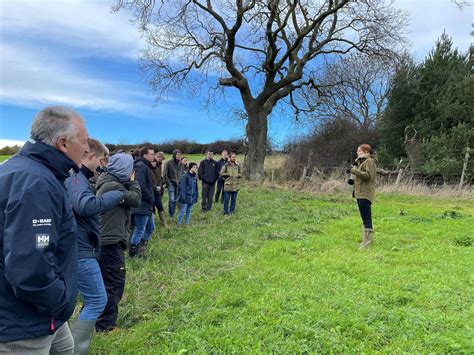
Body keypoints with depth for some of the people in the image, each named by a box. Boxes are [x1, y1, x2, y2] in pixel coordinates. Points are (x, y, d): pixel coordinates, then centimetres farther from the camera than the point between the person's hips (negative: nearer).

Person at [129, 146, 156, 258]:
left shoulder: (146, 166, 17)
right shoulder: (141, 166, -16)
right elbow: (141, 185, -24)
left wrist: (151, 199, 9)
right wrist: (151, 198, -15)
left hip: (147, 205, 11)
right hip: (142, 205, -11)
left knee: (150, 227, 18)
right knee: (140, 230, -2)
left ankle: (140, 250, 27)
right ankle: (133, 254, 11)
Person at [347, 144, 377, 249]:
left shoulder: (370, 161, -8)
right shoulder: (362, 161, 21)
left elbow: (368, 175, -20)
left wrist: (354, 170, -20)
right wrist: (353, 181, 10)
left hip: (365, 194, -10)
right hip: (360, 193, 10)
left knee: (366, 218, -10)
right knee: (365, 218, 13)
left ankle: (367, 241, -8)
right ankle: (366, 240, 20)